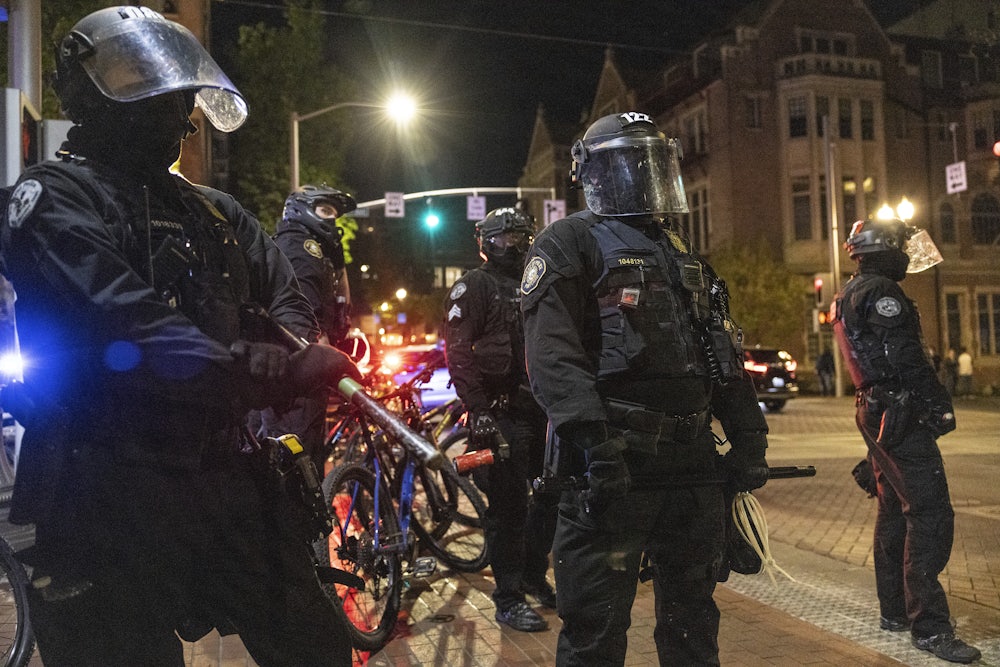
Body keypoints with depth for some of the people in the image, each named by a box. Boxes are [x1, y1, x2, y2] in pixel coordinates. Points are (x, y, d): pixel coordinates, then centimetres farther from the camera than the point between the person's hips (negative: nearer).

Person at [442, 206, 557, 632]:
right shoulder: (473, 286, -3)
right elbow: (458, 352, -13)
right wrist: (477, 410, -20)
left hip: (540, 410, 8)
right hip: (501, 415, -8)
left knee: (552, 493, 14)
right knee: (509, 505, -3)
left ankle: (534, 577, 33)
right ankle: (508, 599, 11)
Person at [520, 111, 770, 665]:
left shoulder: (680, 253, 21)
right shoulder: (569, 244, -3)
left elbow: (724, 354, 21)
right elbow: (552, 353, -17)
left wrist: (748, 437, 13)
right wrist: (593, 441, -27)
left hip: (693, 462, 8)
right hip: (613, 465, -7)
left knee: (693, 620, 20)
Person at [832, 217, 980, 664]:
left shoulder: (849, 296, 18)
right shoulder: (880, 293, -13)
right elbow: (907, 359, -20)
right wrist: (939, 405, -16)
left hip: (875, 412, 11)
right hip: (899, 414, -11)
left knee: (894, 510, 16)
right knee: (929, 514, -9)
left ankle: (894, 611, 25)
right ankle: (929, 626, -7)